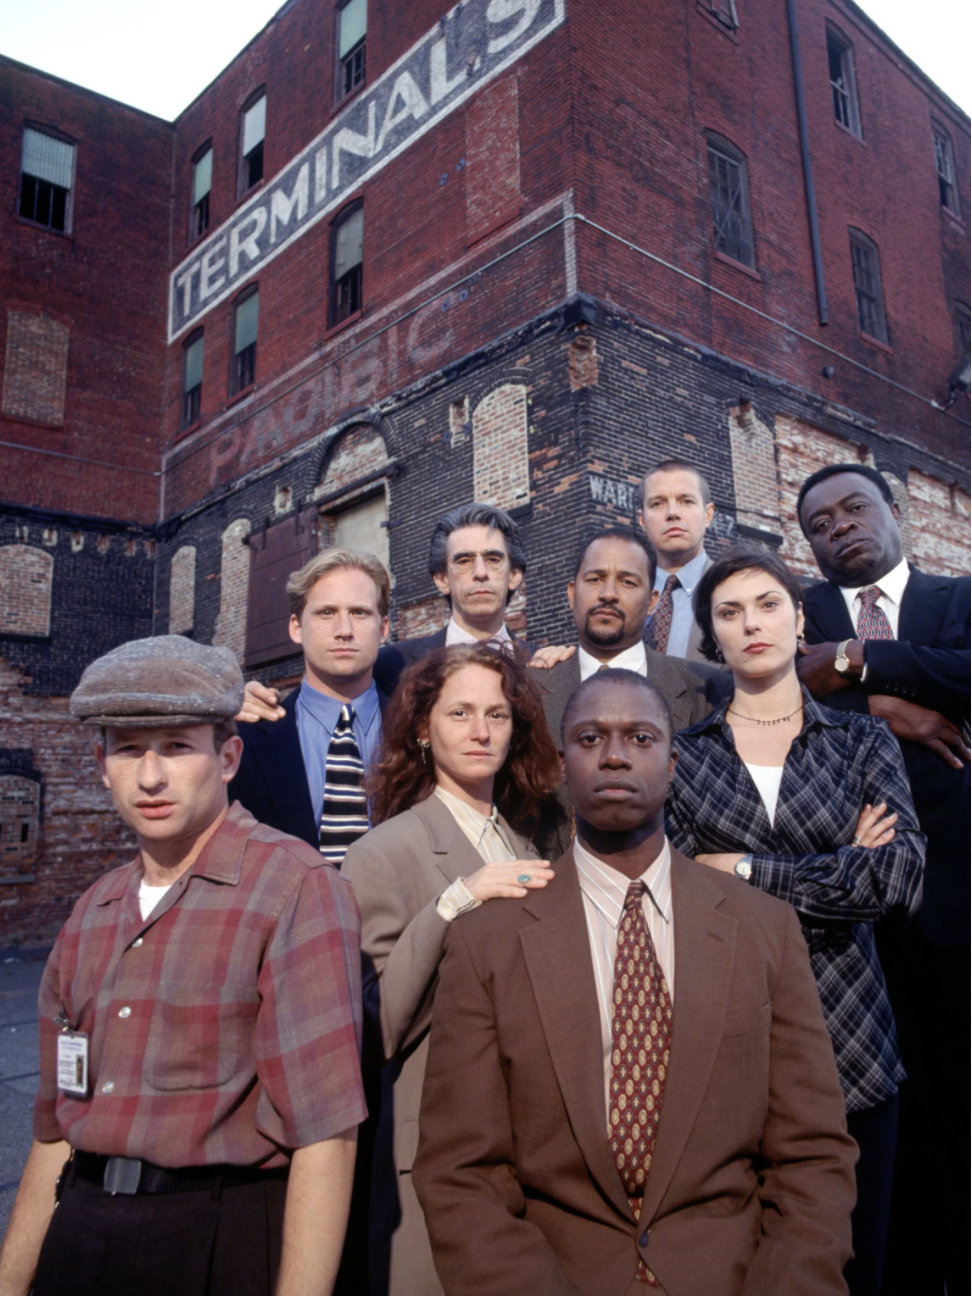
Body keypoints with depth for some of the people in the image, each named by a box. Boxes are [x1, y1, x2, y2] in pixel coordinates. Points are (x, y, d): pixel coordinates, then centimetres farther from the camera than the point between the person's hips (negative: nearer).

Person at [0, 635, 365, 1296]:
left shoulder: (297, 887, -17)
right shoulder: (92, 914, 6)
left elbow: (324, 1130, -20)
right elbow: (57, 1129, 12)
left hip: (222, 1240, -5)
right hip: (80, 1230, 6)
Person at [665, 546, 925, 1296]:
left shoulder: (865, 742, 4)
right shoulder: (681, 755, 2)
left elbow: (902, 877, -10)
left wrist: (743, 870, -11)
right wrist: (840, 871, -10)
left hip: (849, 1041, 1)